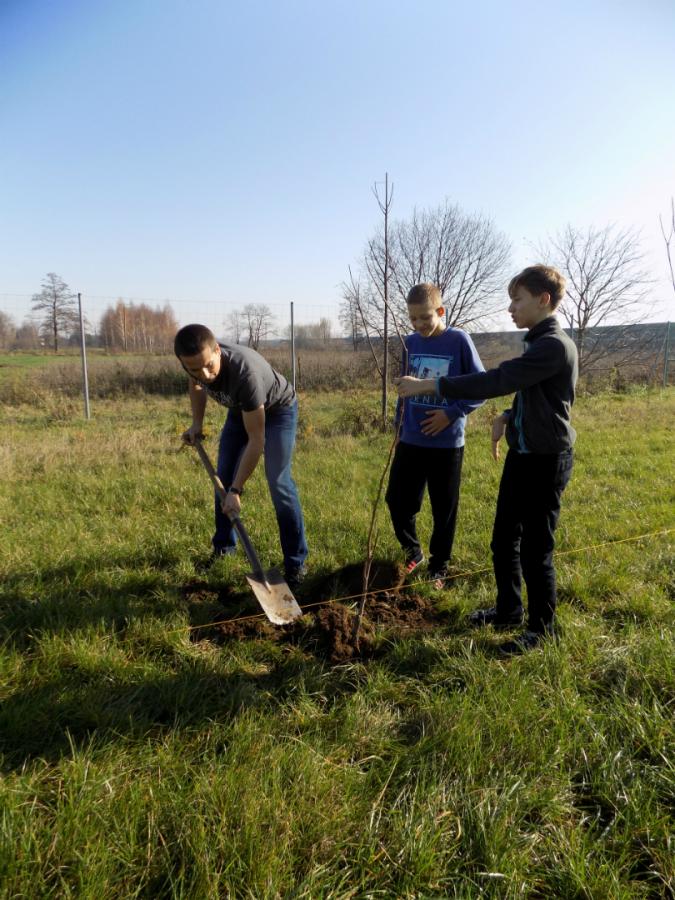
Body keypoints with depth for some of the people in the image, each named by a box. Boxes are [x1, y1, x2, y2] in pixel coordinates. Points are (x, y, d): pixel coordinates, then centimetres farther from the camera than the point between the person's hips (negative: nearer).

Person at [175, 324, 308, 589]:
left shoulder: (245, 371, -44)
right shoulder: (196, 363, -25)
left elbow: (256, 441, -38)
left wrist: (236, 491, -35)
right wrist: (197, 423, -3)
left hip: (278, 410, -6)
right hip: (240, 409, 6)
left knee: (278, 483, -17)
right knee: (223, 477, 7)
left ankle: (296, 562, -6)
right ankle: (223, 546, 25)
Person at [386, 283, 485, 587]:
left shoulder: (459, 340, -8)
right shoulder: (410, 343, 6)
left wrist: (452, 414, -16)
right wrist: (398, 425, 13)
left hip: (447, 443, -4)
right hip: (410, 441, 4)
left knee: (444, 510, 7)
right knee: (397, 500, 7)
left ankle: (439, 567, 25)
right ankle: (412, 551, 31)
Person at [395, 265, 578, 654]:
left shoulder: (554, 345, -20)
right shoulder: (541, 342, 10)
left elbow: (497, 381, -28)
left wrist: (430, 385, -27)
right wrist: (508, 417, 7)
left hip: (546, 460, -9)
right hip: (521, 454, 9)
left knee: (535, 549, 2)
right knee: (504, 540, 16)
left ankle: (543, 628, 21)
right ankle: (509, 610, 34)